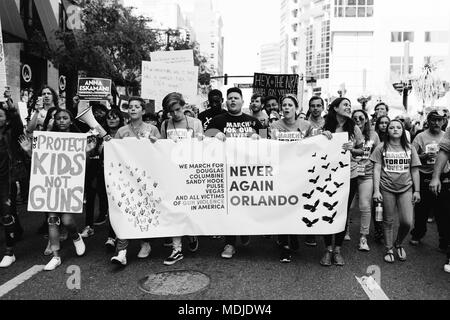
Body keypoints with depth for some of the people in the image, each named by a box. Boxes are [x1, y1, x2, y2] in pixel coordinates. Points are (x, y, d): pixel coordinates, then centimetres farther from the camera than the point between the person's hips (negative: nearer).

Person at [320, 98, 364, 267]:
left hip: (349, 176, 2)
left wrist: (352, 149, -11)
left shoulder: (354, 129, 3)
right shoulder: (325, 128, -3)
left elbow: (362, 151, 10)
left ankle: (337, 250, 23)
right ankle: (328, 249, 19)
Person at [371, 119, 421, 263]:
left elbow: (414, 171, 10)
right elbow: (376, 170, -2)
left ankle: (398, 244, 23)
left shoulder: (410, 148, 9)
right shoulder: (381, 148, 2)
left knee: (407, 222, -5)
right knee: (388, 221, 5)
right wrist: (376, 190, -9)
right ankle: (389, 250, 21)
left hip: (406, 188, 2)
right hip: (387, 188, -1)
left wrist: (417, 191, 4)